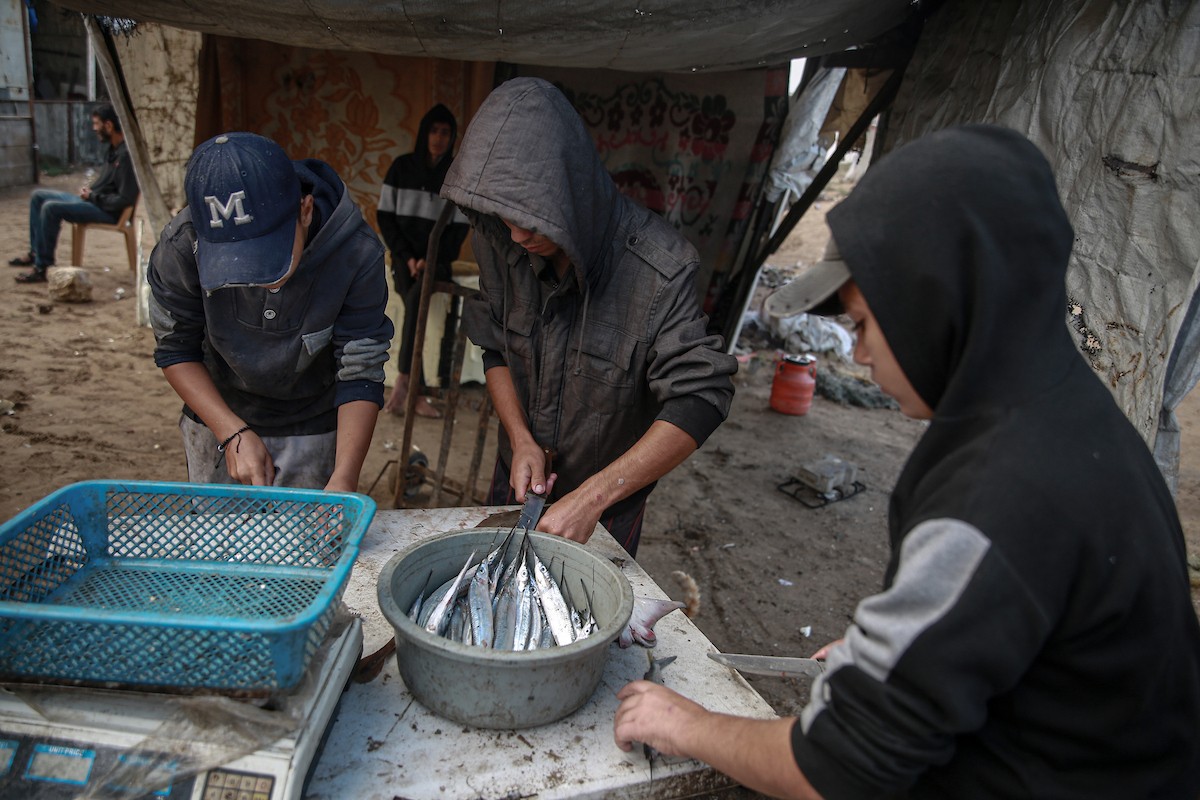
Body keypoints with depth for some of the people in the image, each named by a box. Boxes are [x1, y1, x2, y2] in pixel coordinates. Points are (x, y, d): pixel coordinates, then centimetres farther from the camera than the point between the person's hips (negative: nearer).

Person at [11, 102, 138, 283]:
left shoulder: (126, 154, -21)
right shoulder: (113, 148, 10)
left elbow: (125, 199, -26)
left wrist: (92, 197, -15)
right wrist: (89, 191, 4)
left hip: (108, 211, -10)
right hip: (94, 201, 10)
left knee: (51, 208, -25)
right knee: (38, 196, 12)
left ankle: (43, 267, -16)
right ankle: (35, 252, 16)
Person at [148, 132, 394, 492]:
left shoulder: (357, 253, -28)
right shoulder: (181, 246, -24)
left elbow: (361, 375, -22)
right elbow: (175, 351, -10)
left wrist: (344, 479, -32)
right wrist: (233, 433, -21)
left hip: (315, 433, -1)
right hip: (218, 420, 2)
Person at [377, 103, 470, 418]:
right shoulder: (402, 167, 5)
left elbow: (459, 227, 0)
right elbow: (385, 216, 3)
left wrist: (432, 259, -14)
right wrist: (407, 256, -9)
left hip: (437, 257, 0)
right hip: (405, 254, 0)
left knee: (416, 299, -31)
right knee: (415, 303, -26)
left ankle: (402, 380, -30)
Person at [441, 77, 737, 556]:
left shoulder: (658, 269, -31)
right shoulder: (500, 244, -15)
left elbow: (700, 399, -33)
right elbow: (494, 348, -2)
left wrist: (591, 498, -38)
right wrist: (521, 440, -17)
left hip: (609, 500, -4)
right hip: (519, 480, 5)